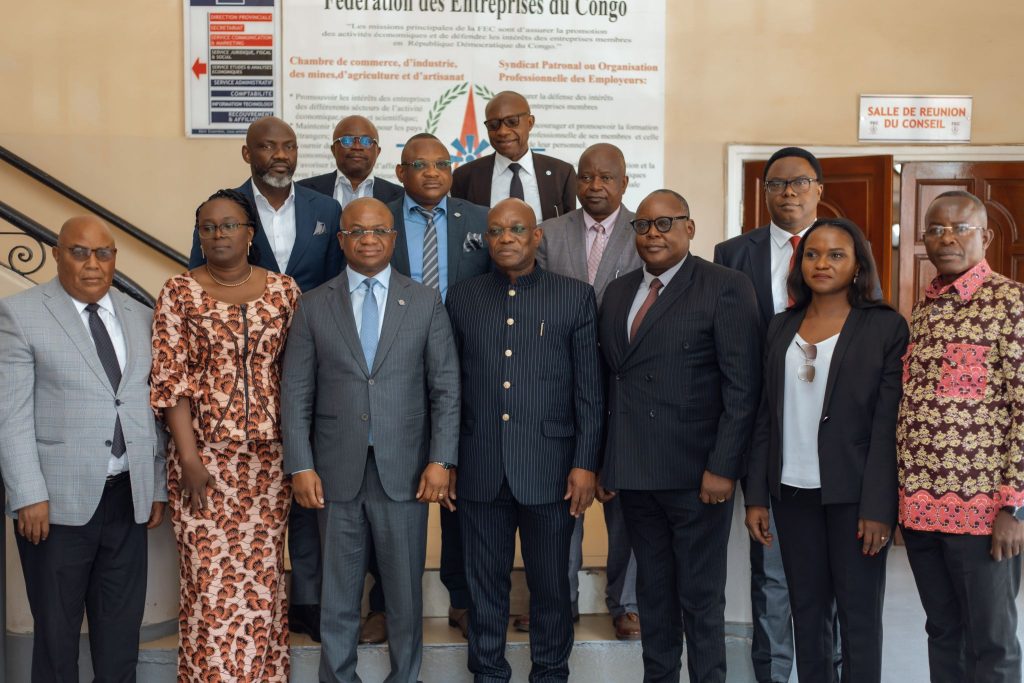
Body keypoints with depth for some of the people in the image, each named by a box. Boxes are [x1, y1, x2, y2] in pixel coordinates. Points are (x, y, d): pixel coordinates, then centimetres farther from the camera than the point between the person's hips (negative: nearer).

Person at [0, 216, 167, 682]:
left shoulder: (141, 318, 11)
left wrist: (158, 487, 10)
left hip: (129, 499, 4)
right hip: (59, 500, -4)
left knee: (122, 626, 11)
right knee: (56, 627, 8)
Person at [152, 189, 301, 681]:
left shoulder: (283, 290, 5)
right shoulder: (180, 293, 0)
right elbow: (170, 381, -4)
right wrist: (189, 459, -10)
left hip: (269, 456, 2)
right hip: (205, 456, -1)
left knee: (262, 576, 8)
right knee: (210, 579, 2)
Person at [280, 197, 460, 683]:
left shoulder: (425, 302, 4)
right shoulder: (314, 306, 5)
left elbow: (445, 387, 1)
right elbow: (296, 392, 3)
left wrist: (440, 461, -7)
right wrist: (301, 467, -4)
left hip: (404, 470, 0)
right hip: (337, 472, 1)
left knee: (405, 588, 9)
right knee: (338, 593, 10)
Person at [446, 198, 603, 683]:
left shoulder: (576, 296, 2)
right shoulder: (463, 298, 8)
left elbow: (589, 388, 0)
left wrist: (585, 462, -5)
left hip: (549, 466, -2)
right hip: (480, 468, 2)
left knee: (551, 583, 8)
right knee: (486, 582, 11)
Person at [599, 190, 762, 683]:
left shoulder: (726, 288, -6)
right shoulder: (618, 292, 12)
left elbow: (742, 387, -10)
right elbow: (608, 379, 12)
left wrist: (722, 467, -15)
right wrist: (605, 462, 7)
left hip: (695, 472, -5)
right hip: (633, 471, 5)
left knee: (701, 595, 6)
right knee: (653, 589, 16)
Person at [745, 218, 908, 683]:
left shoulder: (886, 327, -4)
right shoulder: (781, 327, 8)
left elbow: (888, 424, -9)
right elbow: (766, 417, 8)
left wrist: (878, 506, -13)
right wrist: (756, 496, 4)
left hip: (853, 494, -4)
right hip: (792, 492, 4)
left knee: (859, 614, 5)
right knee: (806, 610, 11)